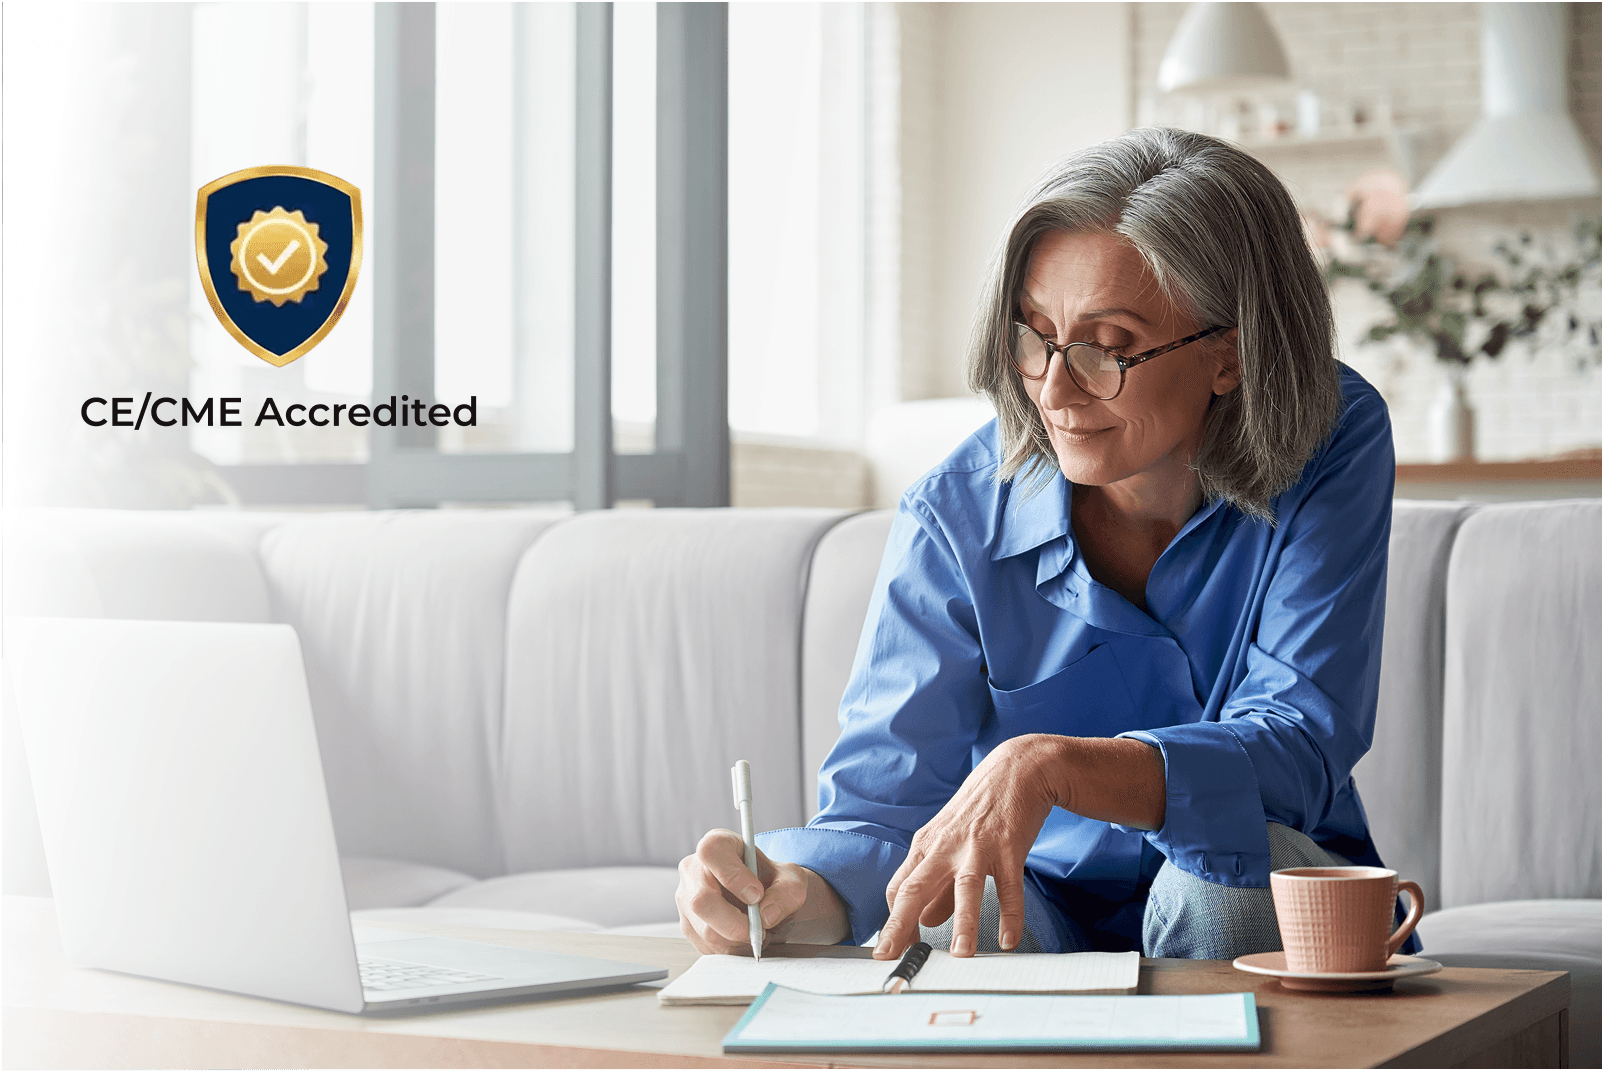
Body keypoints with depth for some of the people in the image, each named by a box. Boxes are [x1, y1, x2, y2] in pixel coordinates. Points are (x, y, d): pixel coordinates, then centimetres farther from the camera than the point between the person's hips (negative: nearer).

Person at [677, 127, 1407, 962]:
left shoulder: (1334, 450, -17)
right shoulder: (956, 518, -14)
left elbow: (1298, 751, -27)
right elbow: (880, 807, -16)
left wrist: (1050, 766, -43)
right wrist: (789, 893, -41)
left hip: (1268, 912, 2)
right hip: (1047, 909, -2)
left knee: (1237, 855, -33)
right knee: (950, 920, -36)